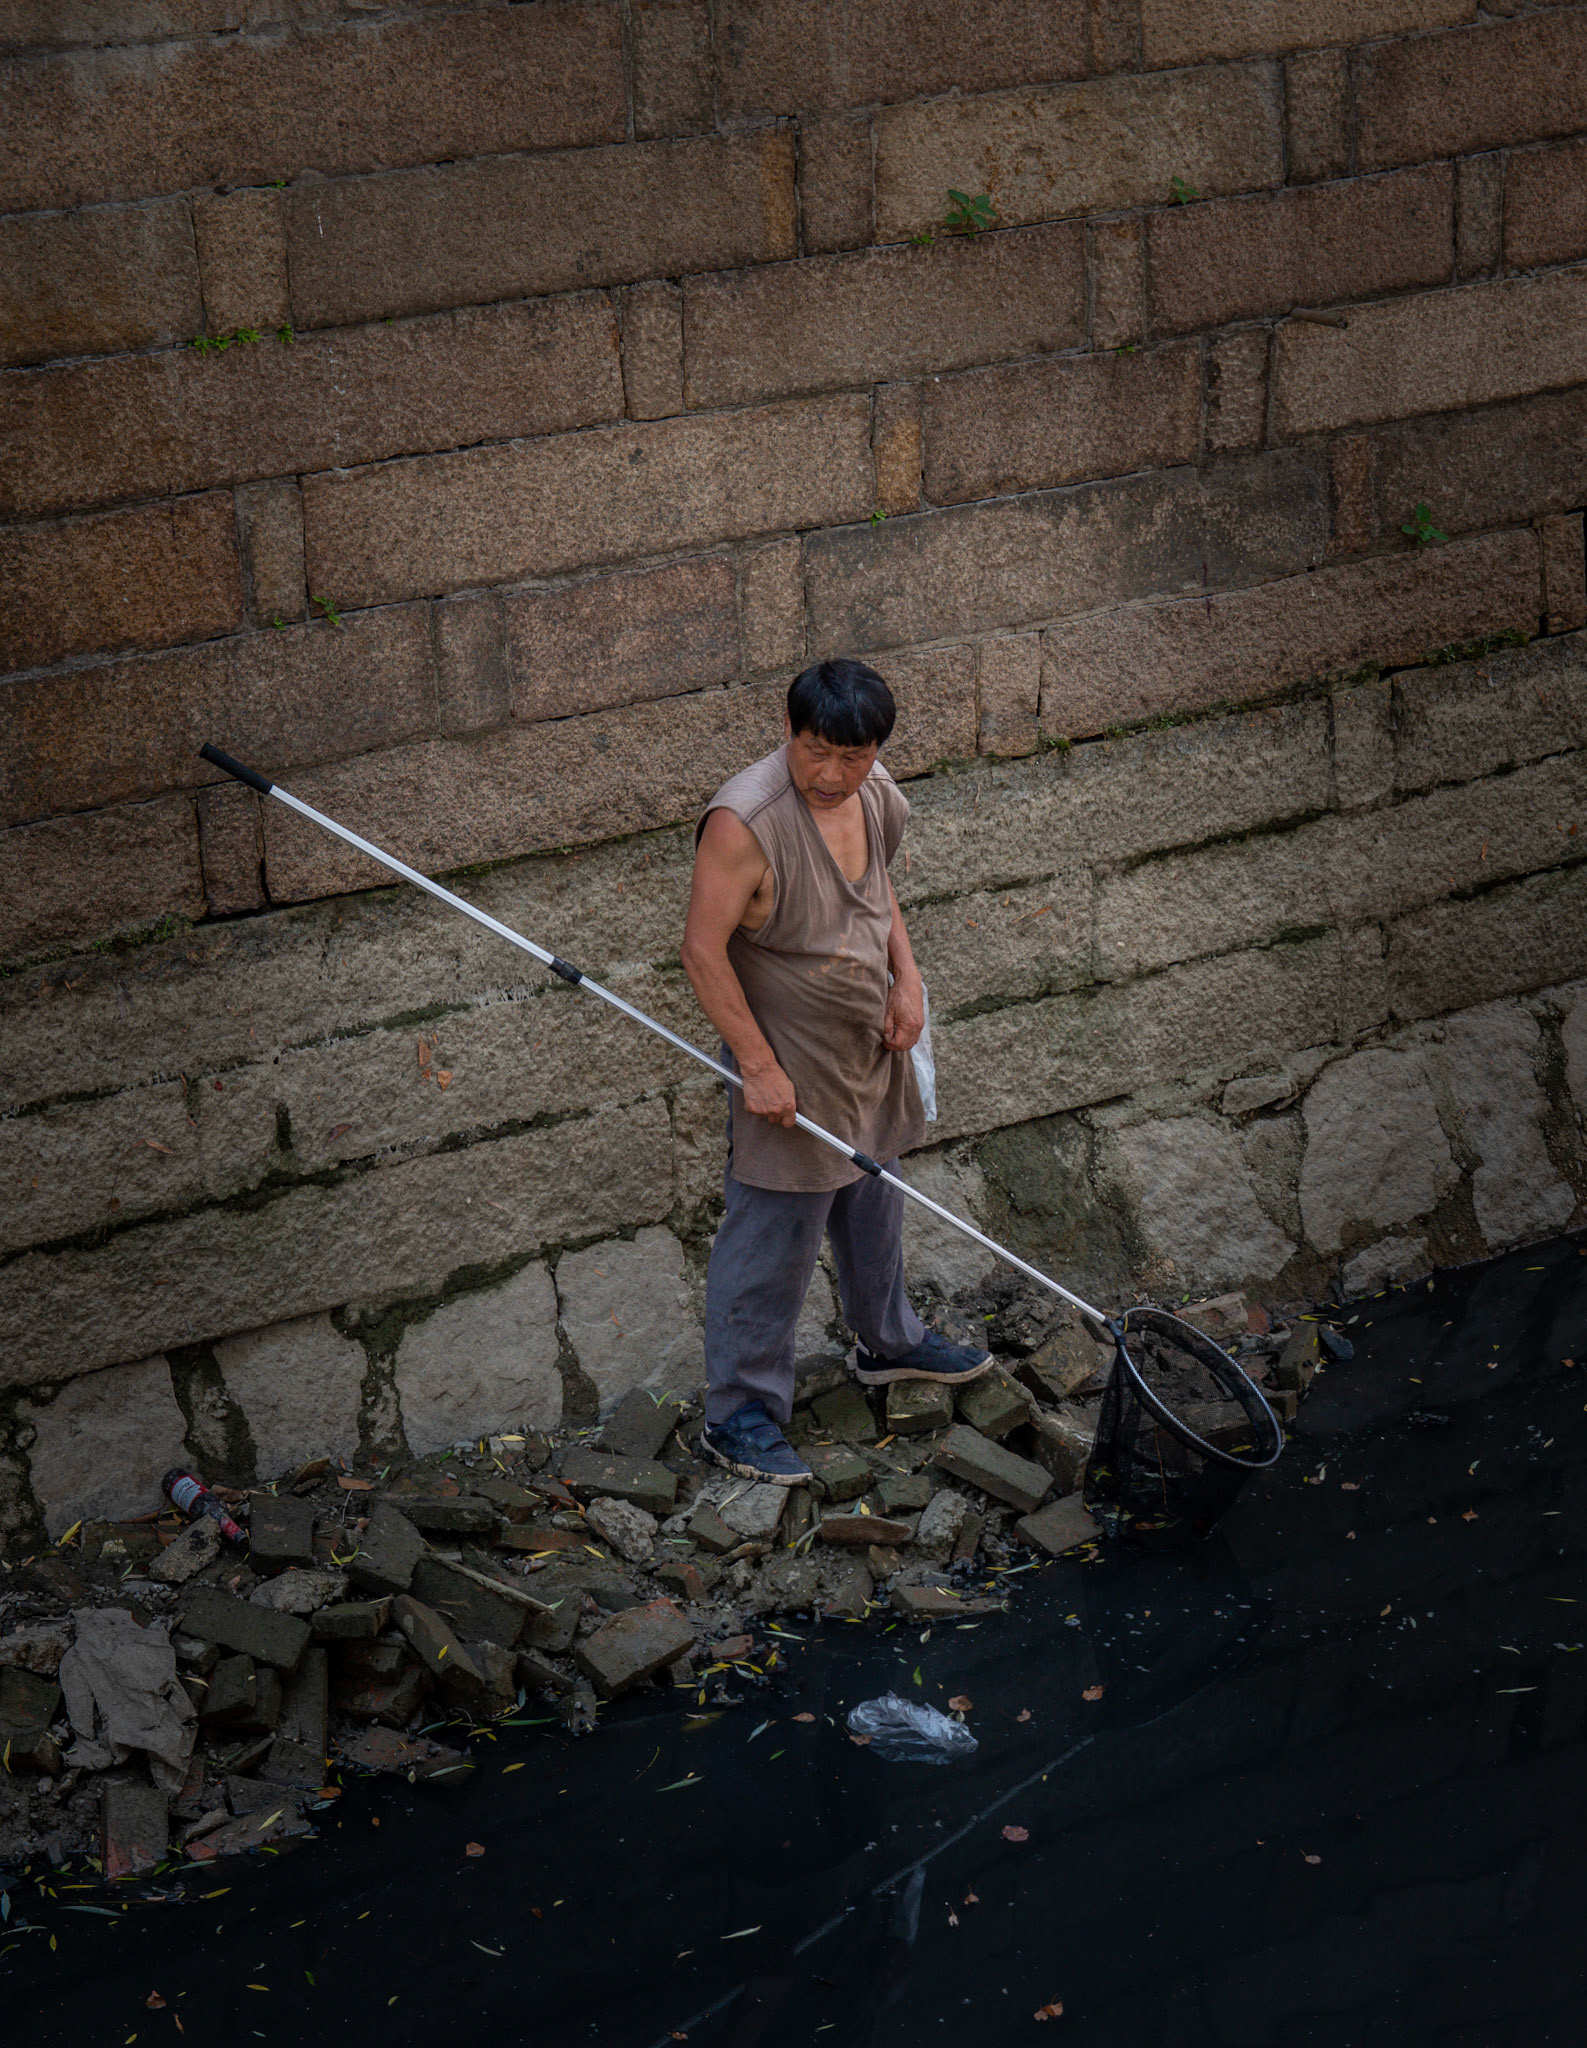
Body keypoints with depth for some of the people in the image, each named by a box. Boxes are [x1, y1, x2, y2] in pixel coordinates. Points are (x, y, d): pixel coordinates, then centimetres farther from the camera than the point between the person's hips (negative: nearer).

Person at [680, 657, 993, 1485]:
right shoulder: (747, 820, -30)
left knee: (873, 1205, 26)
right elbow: (704, 949, -25)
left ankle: (888, 1342, 49)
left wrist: (905, 976, 0)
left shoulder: (875, 795, -5)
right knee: (772, 1238, 1)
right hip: (787, 1062, -8)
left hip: (869, 1046, 8)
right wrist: (758, 1066, -23)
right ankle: (738, 1412, 15)